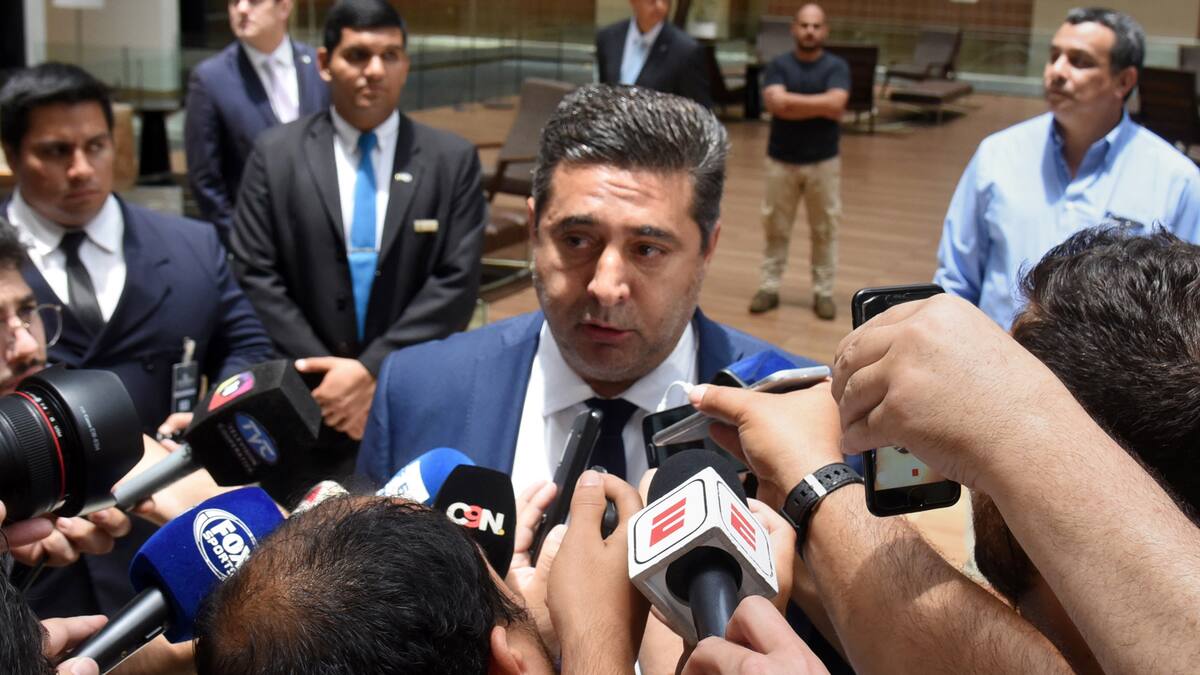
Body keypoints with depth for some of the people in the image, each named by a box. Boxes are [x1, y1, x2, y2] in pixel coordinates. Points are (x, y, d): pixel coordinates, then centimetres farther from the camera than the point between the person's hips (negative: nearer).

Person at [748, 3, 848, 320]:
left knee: (825, 229, 6)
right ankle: (769, 287, 16)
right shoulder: (779, 65, -1)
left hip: (823, 161, 0)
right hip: (781, 160, 0)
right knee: (775, 228, 7)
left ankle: (823, 292, 15)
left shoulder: (836, 66, -2)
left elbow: (836, 104, -19)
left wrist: (792, 101, -14)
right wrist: (819, 106, -15)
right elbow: (775, 103, -18)